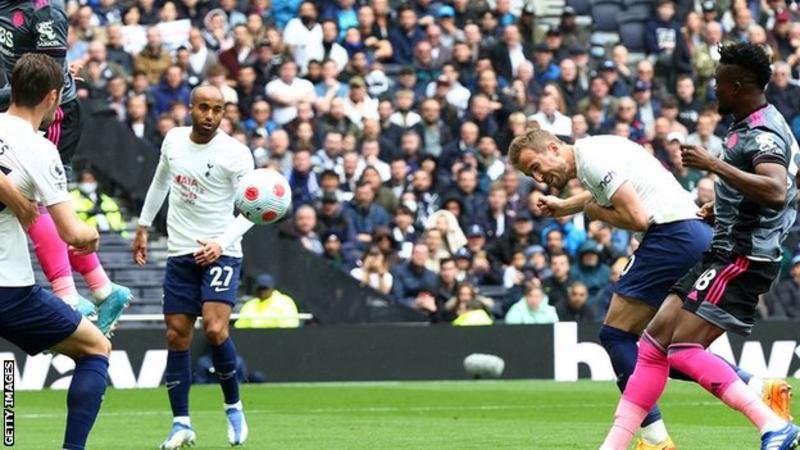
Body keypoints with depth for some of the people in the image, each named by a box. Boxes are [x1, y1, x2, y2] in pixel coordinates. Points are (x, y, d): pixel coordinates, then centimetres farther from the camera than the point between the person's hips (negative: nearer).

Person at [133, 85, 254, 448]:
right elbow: (160, 181, 22)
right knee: (177, 337, 1)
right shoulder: (173, 140, 4)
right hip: (180, 253, 5)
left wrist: (222, 242, -26)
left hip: (220, 253, -5)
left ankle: (233, 407, 2)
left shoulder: (235, 153, -12)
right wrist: (143, 227, 26)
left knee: (215, 329, -20)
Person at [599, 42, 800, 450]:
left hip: (741, 259, -11)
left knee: (684, 349, -17)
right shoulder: (752, 126, 15)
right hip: (725, 253, 11)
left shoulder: (762, 134, -17)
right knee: (655, 340, 8)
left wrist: (715, 165, -35)